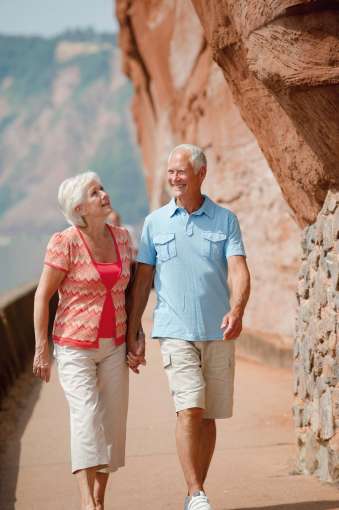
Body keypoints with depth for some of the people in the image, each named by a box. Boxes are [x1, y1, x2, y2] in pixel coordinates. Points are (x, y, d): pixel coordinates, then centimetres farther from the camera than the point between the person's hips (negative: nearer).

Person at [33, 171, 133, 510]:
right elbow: (42, 296, -10)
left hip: (113, 346, 6)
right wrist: (41, 349, -13)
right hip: (75, 346, -6)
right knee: (86, 415, -19)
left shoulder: (121, 237, 5)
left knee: (113, 422, 5)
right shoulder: (65, 243, -13)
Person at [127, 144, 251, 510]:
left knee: (208, 415, 6)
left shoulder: (225, 220, 5)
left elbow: (239, 271, -6)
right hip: (176, 331, -1)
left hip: (218, 332, 2)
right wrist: (132, 336, 4)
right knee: (190, 409, -16)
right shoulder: (155, 222, 6)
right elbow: (141, 281, 8)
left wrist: (237, 310, -25)